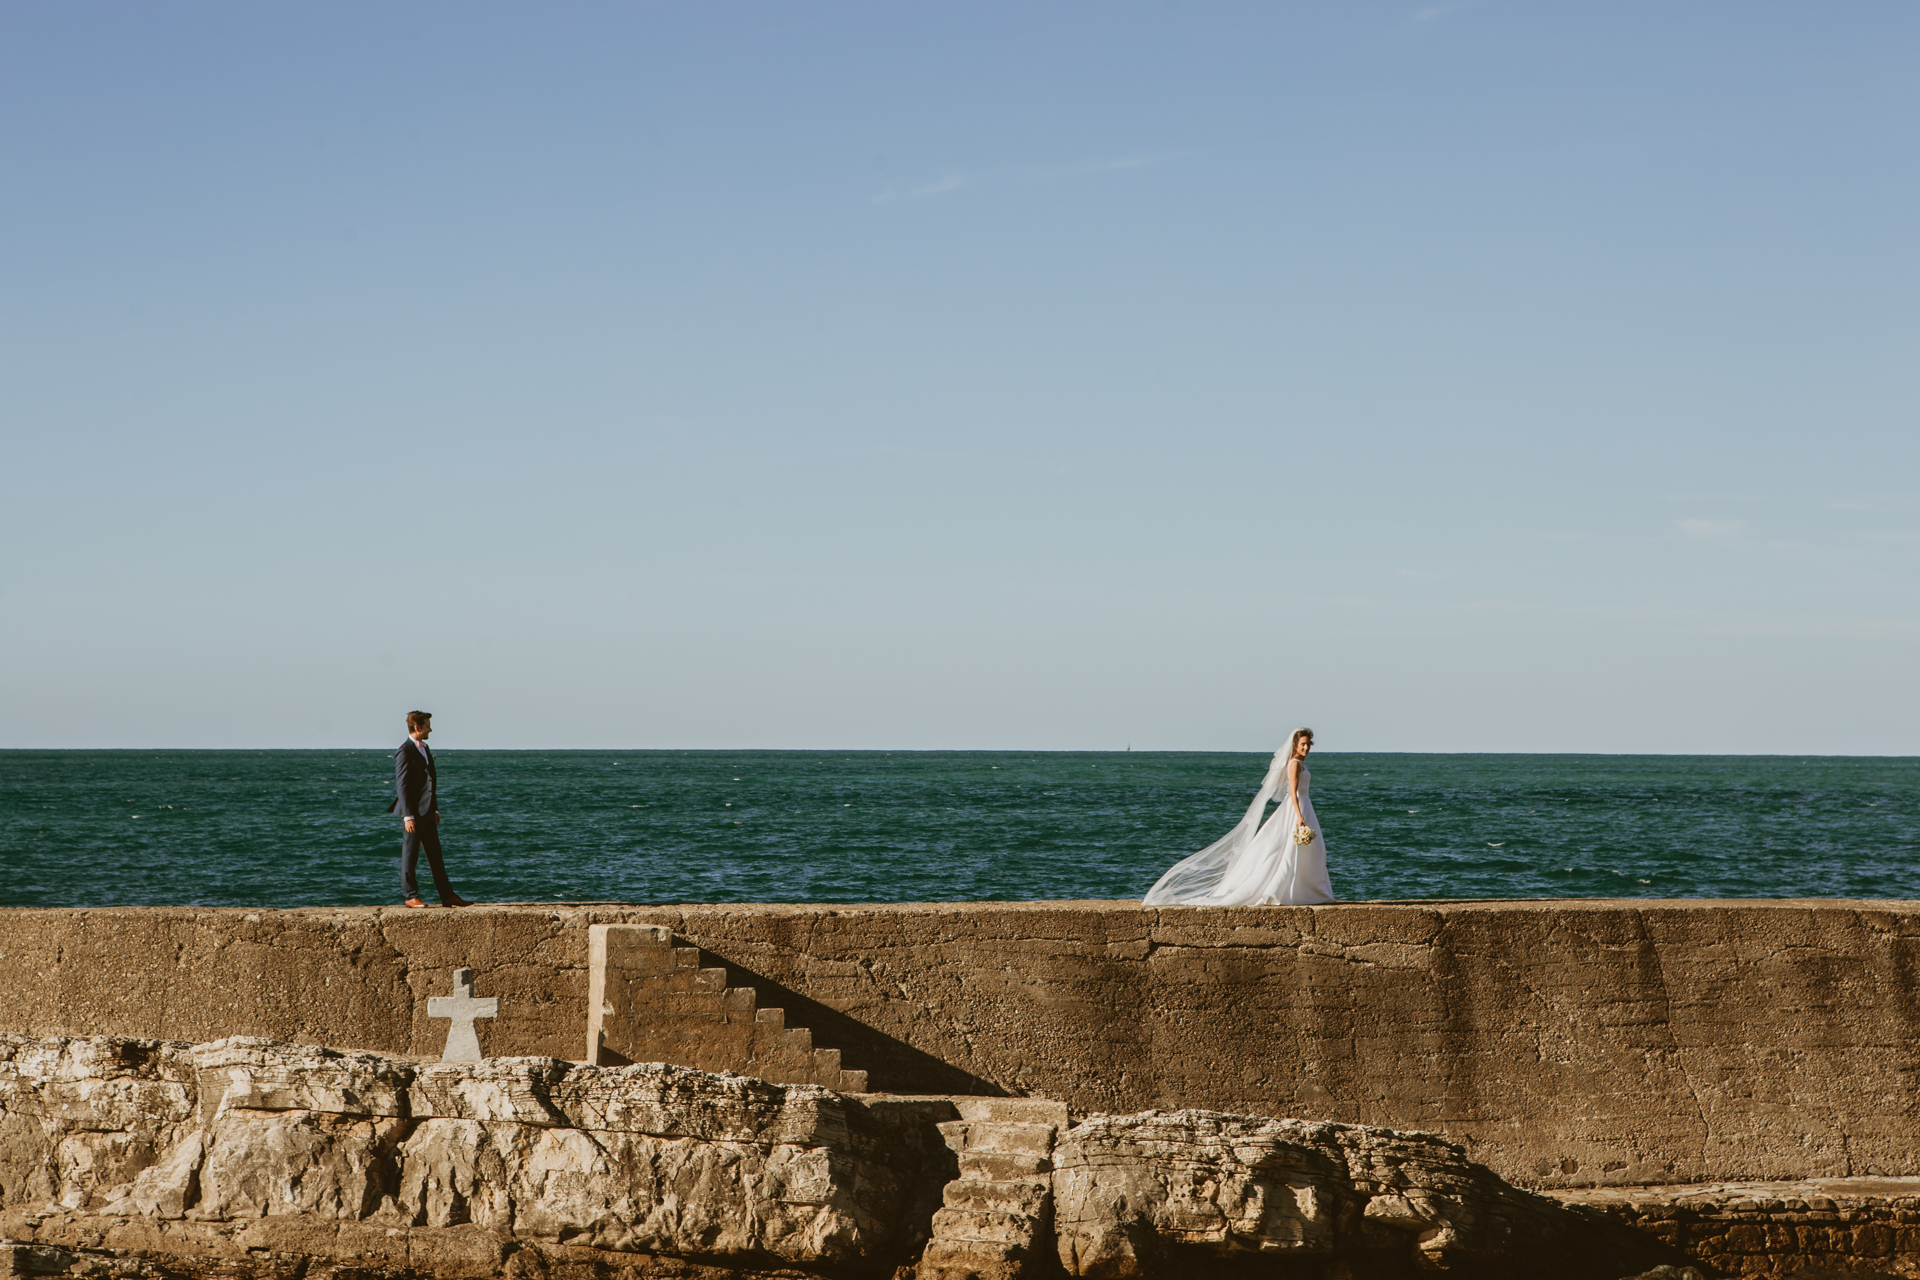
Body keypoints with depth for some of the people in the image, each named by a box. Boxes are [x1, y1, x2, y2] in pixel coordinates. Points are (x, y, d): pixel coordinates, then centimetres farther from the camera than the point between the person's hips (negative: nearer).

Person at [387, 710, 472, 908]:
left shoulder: (424, 749, 15)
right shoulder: (405, 752, -12)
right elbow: (402, 786, -16)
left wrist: (435, 810, 19)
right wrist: (408, 816, -20)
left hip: (427, 811, 9)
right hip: (414, 811, -9)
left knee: (435, 855, 9)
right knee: (410, 856, 1)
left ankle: (447, 896, 10)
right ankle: (411, 896, 8)